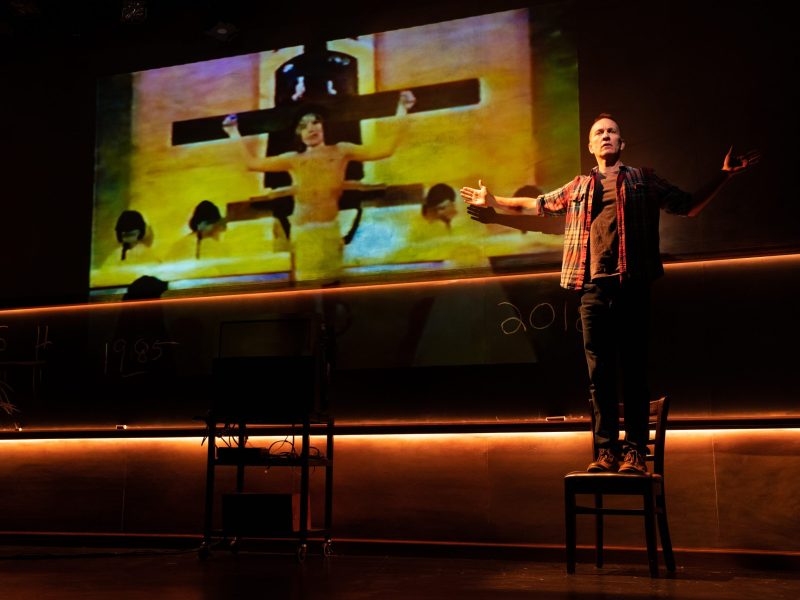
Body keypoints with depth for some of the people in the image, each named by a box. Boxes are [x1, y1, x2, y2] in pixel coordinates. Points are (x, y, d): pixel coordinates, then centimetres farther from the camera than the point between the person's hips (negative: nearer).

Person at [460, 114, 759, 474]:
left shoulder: (643, 180, 15)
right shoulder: (578, 188, 21)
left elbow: (689, 206, 15)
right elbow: (536, 205, 30)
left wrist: (724, 175, 5)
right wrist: (494, 201, 27)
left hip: (632, 286, -2)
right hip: (594, 288, 2)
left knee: (634, 370, -3)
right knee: (600, 373, 1)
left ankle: (635, 451, -1)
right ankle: (606, 450, 5)